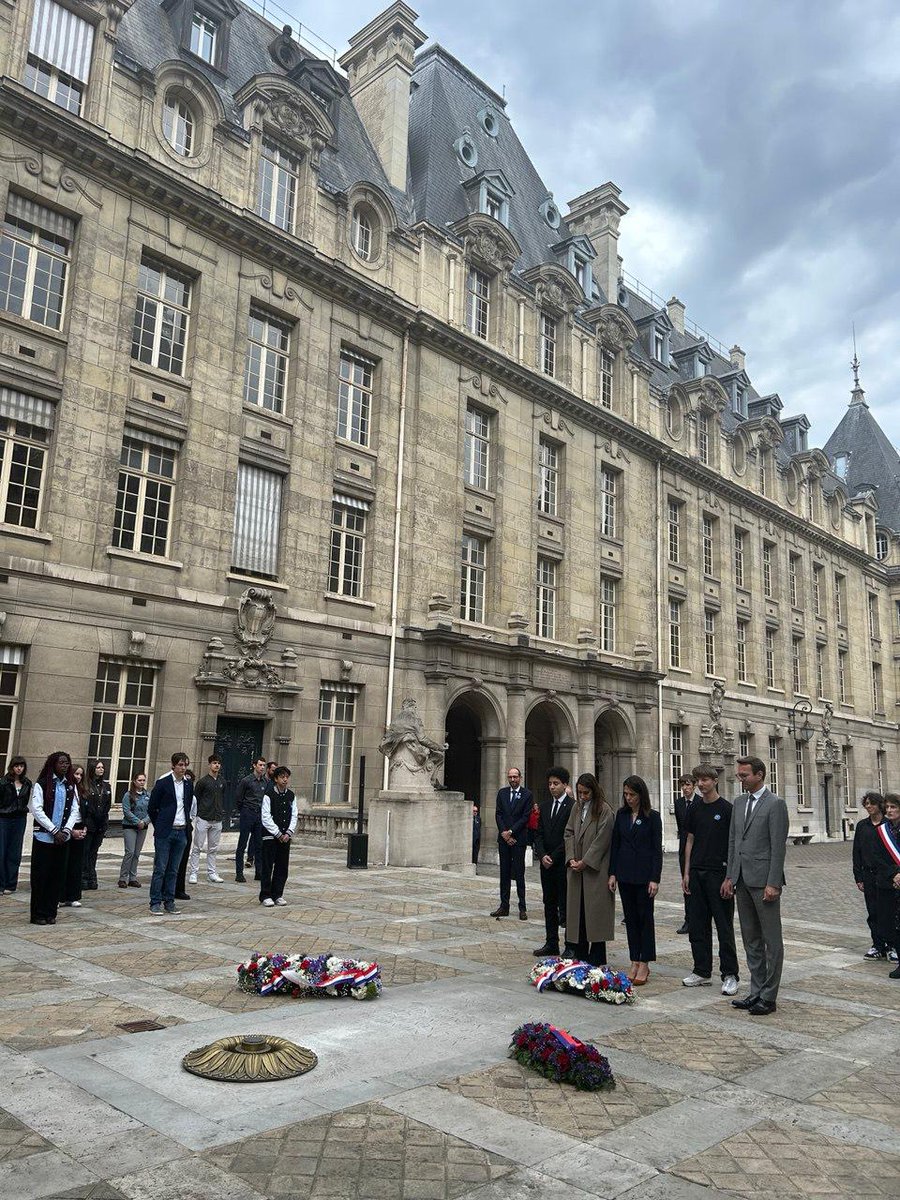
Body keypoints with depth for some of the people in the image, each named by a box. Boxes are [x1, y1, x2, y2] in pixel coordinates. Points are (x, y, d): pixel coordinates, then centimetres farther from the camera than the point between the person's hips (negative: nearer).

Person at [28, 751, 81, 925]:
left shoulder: (71, 786, 8)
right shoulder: (41, 785, -6)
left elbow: (75, 811, 7)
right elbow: (37, 810, -11)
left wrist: (66, 830, -8)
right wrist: (55, 831, -14)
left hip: (63, 838, 4)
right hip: (44, 837, -4)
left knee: (57, 876, 6)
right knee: (40, 876, 1)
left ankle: (51, 913, 15)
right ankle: (38, 915, 10)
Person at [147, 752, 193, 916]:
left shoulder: (188, 784, 8)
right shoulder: (163, 783, -7)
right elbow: (151, 808, -1)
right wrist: (159, 827, 4)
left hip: (181, 832, 5)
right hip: (165, 833, -4)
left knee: (173, 870, 9)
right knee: (160, 869, -2)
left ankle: (169, 901, 16)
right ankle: (155, 903, 5)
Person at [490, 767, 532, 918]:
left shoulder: (526, 794, -3)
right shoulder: (502, 793, 9)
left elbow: (526, 816, -8)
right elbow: (498, 814, 5)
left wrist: (511, 832, -11)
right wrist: (504, 833, -6)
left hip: (518, 839, -4)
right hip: (504, 838, 4)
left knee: (519, 873, -1)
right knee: (504, 873, 8)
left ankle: (522, 908, 4)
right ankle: (504, 906, 14)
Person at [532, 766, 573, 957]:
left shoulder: (573, 807, -10)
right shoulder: (544, 807, 12)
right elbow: (539, 834, 10)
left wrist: (554, 857, -12)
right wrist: (542, 855, -5)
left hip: (563, 863, -6)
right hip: (547, 863, 6)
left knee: (566, 905, -1)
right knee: (549, 904, 11)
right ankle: (551, 943, 19)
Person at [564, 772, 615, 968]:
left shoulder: (604, 810, -8)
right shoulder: (576, 807, 10)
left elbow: (602, 839, -12)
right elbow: (569, 832, 9)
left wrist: (585, 861, -14)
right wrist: (571, 858, -3)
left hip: (595, 869, -6)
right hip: (576, 869, 6)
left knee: (595, 909, -2)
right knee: (577, 909, 8)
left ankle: (597, 959, 6)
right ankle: (580, 955, 17)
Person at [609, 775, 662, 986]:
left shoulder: (652, 817, -6)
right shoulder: (621, 814, 6)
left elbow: (657, 849, -7)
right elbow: (615, 845, 8)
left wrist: (655, 879, -12)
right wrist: (612, 873, 4)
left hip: (644, 874, -4)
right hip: (625, 873, 4)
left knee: (645, 918, 3)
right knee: (630, 918, 9)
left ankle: (644, 964, 10)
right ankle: (635, 962, 16)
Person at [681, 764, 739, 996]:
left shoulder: (726, 809, -7)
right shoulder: (694, 809, 9)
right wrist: (686, 872, 6)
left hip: (719, 873, -5)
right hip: (696, 873, 5)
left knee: (724, 927, 0)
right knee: (697, 925, 9)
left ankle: (730, 975, 9)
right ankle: (702, 972, 19)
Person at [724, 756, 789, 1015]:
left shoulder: (775, 804, -10)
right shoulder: (739, 802, 12)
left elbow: (778, 847, -14)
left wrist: (773, 884, -17)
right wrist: (729, 876, 11)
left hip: (763, 881, -7)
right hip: (742, 880, 8)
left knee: (771, 941, 3)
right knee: (751, 940, 14)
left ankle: (768, 997, 10)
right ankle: (756, 992, 23)